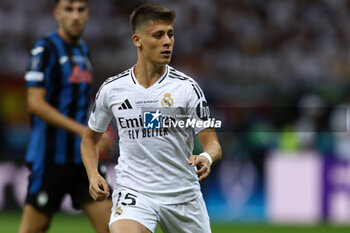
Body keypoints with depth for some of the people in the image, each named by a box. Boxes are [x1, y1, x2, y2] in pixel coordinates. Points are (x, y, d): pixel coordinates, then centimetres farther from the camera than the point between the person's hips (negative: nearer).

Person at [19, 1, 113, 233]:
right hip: (49, 157, -7)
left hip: (83, 157, 7)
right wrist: (81, 129, -21)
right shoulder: (45, 49, -8)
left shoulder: (83, 50, 15)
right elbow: (35, 103, -17)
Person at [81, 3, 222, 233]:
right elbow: (90, 138, 17)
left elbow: (212, 142, -5)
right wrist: (93, 175, 0)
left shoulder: (187, 87, -4)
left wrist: (206, 157, -28)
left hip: (183, 194, 1)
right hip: (133, 192, -1)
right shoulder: (111, 89, 2)